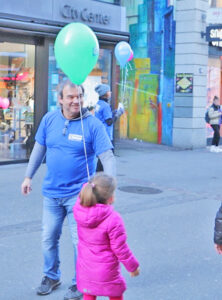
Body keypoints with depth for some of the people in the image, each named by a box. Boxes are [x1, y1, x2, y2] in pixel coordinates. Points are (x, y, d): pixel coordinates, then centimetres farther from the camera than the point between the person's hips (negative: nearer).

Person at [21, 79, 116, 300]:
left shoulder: (92, 124, -12)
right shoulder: (49, 119, -1)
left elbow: (107, 157, -14)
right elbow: (39, 149, 11)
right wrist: (28, 176, 14)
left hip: (79, 194, -4)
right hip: (52, 193, 4)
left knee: (80, 241, 4)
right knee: (49, 238, 15)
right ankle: (51, 277, 37)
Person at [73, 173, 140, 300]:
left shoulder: (79, 210, -11)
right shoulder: (113, 219, -26)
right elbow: (120, 248, -18)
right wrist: (133, 266, -5)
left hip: (85, 268, 5)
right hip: (106, 271, -5)